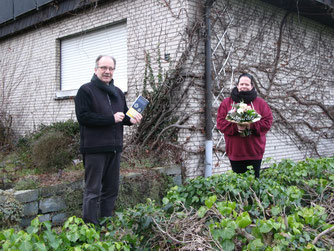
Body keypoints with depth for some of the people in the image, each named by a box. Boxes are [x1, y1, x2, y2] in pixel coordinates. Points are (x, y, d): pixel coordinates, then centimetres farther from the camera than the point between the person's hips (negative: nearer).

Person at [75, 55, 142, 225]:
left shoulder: (118, 93, 19)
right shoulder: (86, 90, -4)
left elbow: (124, 114, 26)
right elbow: (83, 117, -15)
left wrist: (131, 119, 2)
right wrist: (111, 118, -17)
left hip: (114, 148, 7)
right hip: (94, 148, -7)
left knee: (111, 189, 13)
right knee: (93, 190, -3)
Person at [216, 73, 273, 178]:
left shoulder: (260, 103, 5)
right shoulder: (226, 102, 5)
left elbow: (268, 122, -2)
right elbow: (220, 122, -2)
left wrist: (252, 126, -17)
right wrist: (235, 127, -18)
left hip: (255, 152, 0)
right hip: (235, 151, 0)